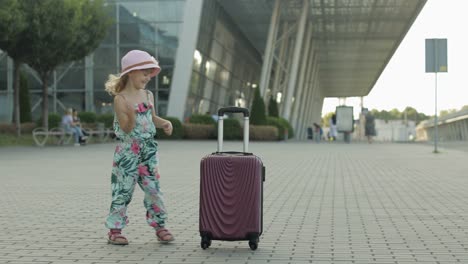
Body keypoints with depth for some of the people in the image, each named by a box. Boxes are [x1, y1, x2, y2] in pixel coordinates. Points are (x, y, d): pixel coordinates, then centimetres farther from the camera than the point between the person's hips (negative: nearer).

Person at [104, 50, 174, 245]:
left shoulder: (148, 95, 8)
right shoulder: (121, 99, -12)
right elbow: (126, 128, -15)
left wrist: (164, 123, 1)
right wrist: (131, 116, -34)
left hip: (148, 150, 5)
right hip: (127, 151, -5)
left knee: (153, 188, 4)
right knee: (123, 189, 1)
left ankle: (159, 225, 13)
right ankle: (115, 229, 10)